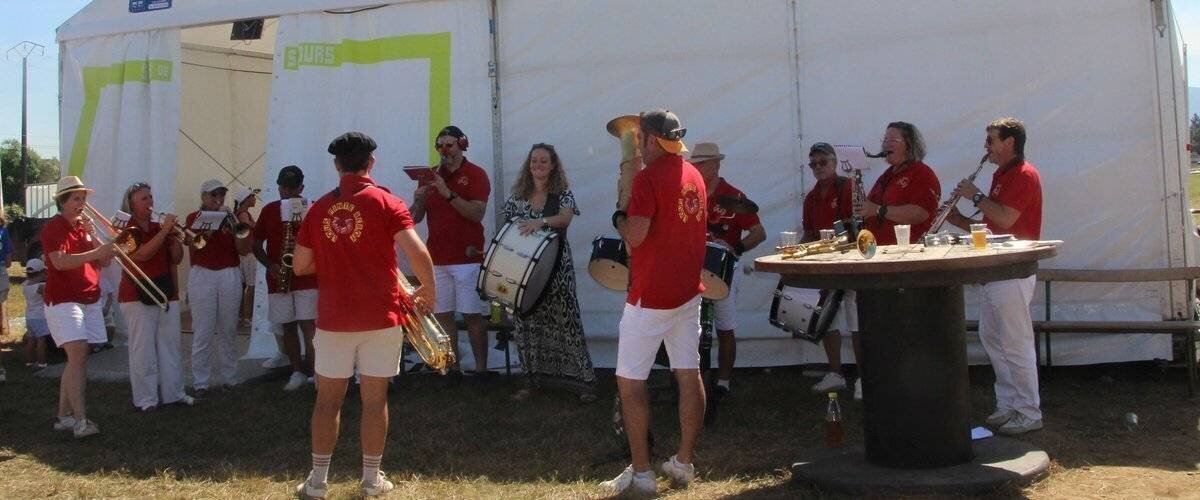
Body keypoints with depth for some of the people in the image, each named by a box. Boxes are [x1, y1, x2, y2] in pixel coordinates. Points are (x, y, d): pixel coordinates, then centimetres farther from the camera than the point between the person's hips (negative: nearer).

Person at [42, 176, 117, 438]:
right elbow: (60, 262, -23)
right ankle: (80, 420, -20)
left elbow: (104, 262, 9)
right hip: (63, 300, -7)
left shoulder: (83, 227, 16)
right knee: (78, 354, -17)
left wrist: (93, 237, -5)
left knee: (77, 359, 8)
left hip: (90, 300, 7)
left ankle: (64, 416, 16)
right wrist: (96, 252, -30)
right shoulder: (54, 227, -6)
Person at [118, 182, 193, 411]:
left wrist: (176, 235, -3)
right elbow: (141, 254, -21)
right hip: (138, 296, -6)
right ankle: (146, 399, -1)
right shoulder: (126, 230, -3)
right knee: (143, 348, -5)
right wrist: (165, 231, -22)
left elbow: (176, 259, 12)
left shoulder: (158, 227, 14)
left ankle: (174, 392, 13)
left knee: (171, 346, 7)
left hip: (166, 293, 6)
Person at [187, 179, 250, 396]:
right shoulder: (194, 218, 5)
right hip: (202, 276, -2)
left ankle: (230, 377, 14)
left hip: (230, 275, 3)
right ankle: (201, 382, -1)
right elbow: (194, 246, -12)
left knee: (229, 331, 6)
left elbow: (243, 250, 2)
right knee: (203, 333, -5)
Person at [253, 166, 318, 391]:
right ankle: (298, 372, 18)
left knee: (308, 326, -11)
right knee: (288, 327, 9)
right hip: (278, 280, 3)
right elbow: (257, 244, 11)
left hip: (307, 279, -3)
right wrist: (270, 265, -5)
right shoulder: (269, 211, 7)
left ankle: (314, 371, -4)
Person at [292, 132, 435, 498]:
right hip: (380, 317, -2)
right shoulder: (385, 203, -6)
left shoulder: (319, 209, 4)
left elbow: (301, 266, 7)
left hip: (333, 318, 2)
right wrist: (428, 290, -3)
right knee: (375, 399, 6)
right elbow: (417, 252, -18)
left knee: (328, 399, 10)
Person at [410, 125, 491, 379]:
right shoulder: (432, 176, 14)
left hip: (467, 258, -5)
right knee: (442, 315, 4)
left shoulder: (475, 175, 0)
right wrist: (418, 200, -10)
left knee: (472, 315, -4)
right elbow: (415, 218, 11)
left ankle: (481, 369, 1)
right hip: (437, 259, 5)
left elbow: (477, 213, -14)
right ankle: (452, 368, 10)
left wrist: (448, 194, -22)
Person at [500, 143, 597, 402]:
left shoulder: (563, 194, 0)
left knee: (565, 322, -4)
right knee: (526, 323, 3)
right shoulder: (518, 197, 9)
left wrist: (541, 221, -38)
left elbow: (565, 218, -20)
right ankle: (534, 378, 17)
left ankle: (584, 381, 2)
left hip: (556, 269, -3)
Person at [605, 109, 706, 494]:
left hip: (651, 294, -8)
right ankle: (684, 464, 16)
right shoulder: (694, 175, 11)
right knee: (689, 374, 9)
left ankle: (641, 473, 0)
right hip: (689, 289, 8)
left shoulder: (649, 176, -14)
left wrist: (619, 218, -2)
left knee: (629, 380, 0)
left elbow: (635, 235, -21)